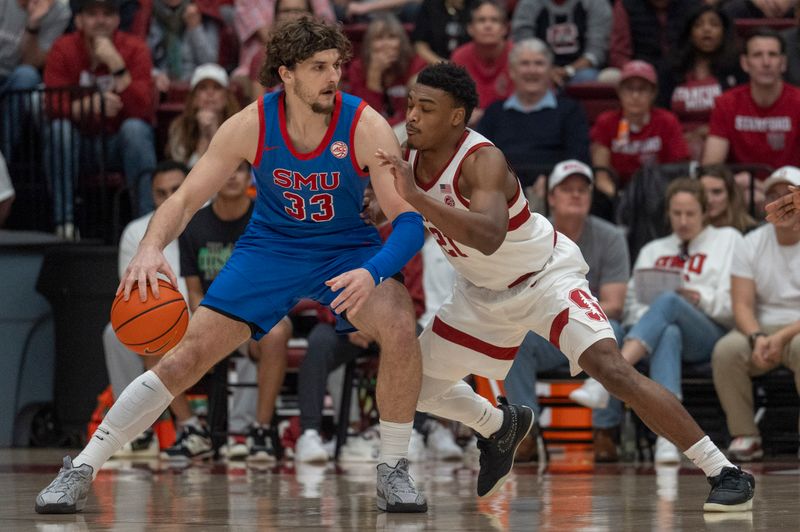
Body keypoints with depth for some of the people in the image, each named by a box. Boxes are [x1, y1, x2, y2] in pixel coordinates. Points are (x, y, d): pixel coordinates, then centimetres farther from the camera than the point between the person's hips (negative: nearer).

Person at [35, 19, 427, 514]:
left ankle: (393, 470, -11)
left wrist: (372, 273, -46)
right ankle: (81, 471, 2)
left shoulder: (366, 126, -23)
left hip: (346, 247, -1)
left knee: (400, 327, -30)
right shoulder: (251, 125, -19)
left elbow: (409, 219, -25)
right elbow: (186, 198, -12)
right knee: (189, 354, -8)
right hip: (270, 245, 1)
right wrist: (151, 247, -34)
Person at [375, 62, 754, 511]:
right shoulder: (411, 158, -10)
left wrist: (415, 196, -55)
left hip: (546, 276, -8)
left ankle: (724, 472, -24)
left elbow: (489, 237, -51)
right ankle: (501, 428, 42)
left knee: (611, 367, -27)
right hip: (483, 290, 8)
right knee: (417, 385, 10)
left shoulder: (482, 161, -32)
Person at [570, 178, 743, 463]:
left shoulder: (727, 240, 19)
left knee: (667, 301, -35)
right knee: (669, 334, -39)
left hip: (713, 335, -2)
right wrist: (646, 317, -4)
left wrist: (699, 298, -11)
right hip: (662, 332, 2)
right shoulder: (652, 251, 29)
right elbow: (631, 304, 20)